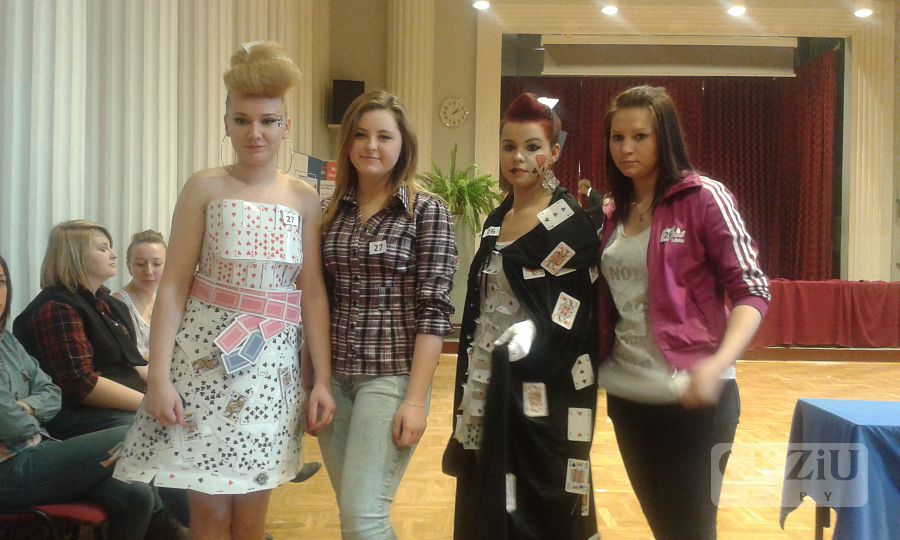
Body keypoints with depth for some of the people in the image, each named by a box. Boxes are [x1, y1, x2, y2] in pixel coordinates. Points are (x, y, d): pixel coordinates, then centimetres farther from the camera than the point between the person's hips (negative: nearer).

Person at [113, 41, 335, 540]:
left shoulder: (304, 199, 4)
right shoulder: (205, 187, -2)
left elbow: (313, 293, 3)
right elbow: (173, 284, -4)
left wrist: (323, 379, -1)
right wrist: (158, 375, -10)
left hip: (271, 362, 2)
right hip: (203, 354, -2)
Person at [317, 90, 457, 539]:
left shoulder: (427, 211, -6)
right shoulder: (331, 209, 8)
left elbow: (433, 311, -10)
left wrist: (416, 398, -15)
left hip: (391, 375, -5)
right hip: (332, 375, 5)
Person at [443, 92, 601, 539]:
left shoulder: (570, 224, -9)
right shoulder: (496, 220, 12)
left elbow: (572, 318, -13)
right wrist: (471, 385, 14)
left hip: (540, 394, -7)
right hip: (489, 388, 7)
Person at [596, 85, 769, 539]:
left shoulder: (704, 197, -8)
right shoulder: (615, 213, 10)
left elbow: (751, 289, -12)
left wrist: (718, 364, -27)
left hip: (691, 394, -6)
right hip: (626, 394, 6)